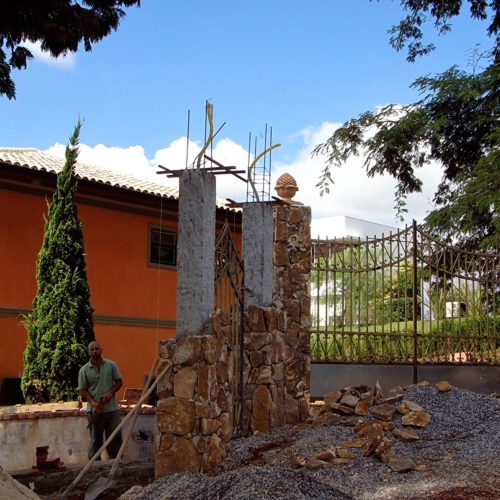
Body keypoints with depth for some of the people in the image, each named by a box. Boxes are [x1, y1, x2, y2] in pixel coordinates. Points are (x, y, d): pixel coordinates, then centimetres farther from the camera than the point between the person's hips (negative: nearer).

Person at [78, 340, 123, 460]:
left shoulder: (111, 365, 3)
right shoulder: (84, 370, 0)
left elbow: (119, 382, 8)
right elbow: (83, 390, -1)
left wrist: (111, 392, -10)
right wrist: (92, 402, -17)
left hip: (112, 409, 1)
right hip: (95, 410, -1)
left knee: (116, 437, 4)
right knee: (95, 440, 7)